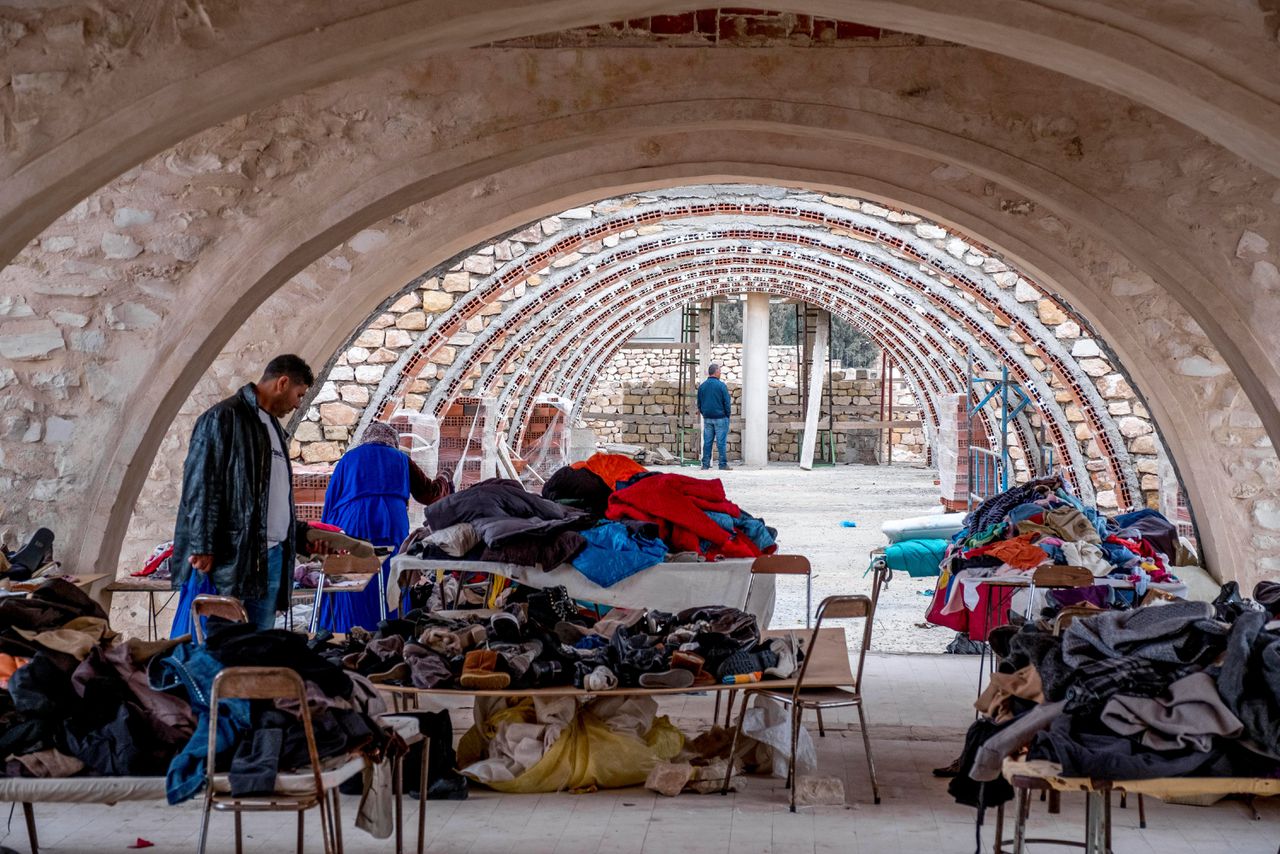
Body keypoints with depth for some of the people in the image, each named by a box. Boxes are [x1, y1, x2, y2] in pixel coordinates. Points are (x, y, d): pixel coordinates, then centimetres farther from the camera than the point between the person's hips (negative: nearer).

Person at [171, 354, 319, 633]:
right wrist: (202, 548, -18)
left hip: (271, 557, 9)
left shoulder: (273, 427, 22)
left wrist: (300, 536, 21)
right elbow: (200, 486, -12)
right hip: (231, 556, -9)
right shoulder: (223, 419, -5)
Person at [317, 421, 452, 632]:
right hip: (391, 528, 0)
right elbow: (428, 494, 22)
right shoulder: (401, 459, 18)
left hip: (352, 528, 0)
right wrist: (444, 483, 43)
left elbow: (331, 498, 13)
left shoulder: (349, 458, 19)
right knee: (390, 588, 6)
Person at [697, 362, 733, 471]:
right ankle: (723, 464, -2)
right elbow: (727, 402, -8)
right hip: (720, 417, -5)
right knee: (721, 442, -2)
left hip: (707, 418, 5)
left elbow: (699, 403, 13)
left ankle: (705, 464, 6)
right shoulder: (721, 385, -10)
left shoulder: (702, 386, 7)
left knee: (707, 442, 7)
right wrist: (727, 415, 4)